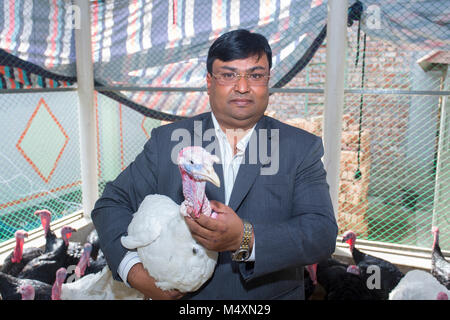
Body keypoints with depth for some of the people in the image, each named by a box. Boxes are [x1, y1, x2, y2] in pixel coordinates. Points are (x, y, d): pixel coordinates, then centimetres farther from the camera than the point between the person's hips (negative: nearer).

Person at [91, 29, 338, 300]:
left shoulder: (303, 148, -7)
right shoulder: (167, 141, -5)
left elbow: (323, 233, -15)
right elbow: (112, 204, -3)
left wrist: (245, 239, -31)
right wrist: (135, 272, -19)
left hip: (274, 294, 0)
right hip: (180, 294, 1)